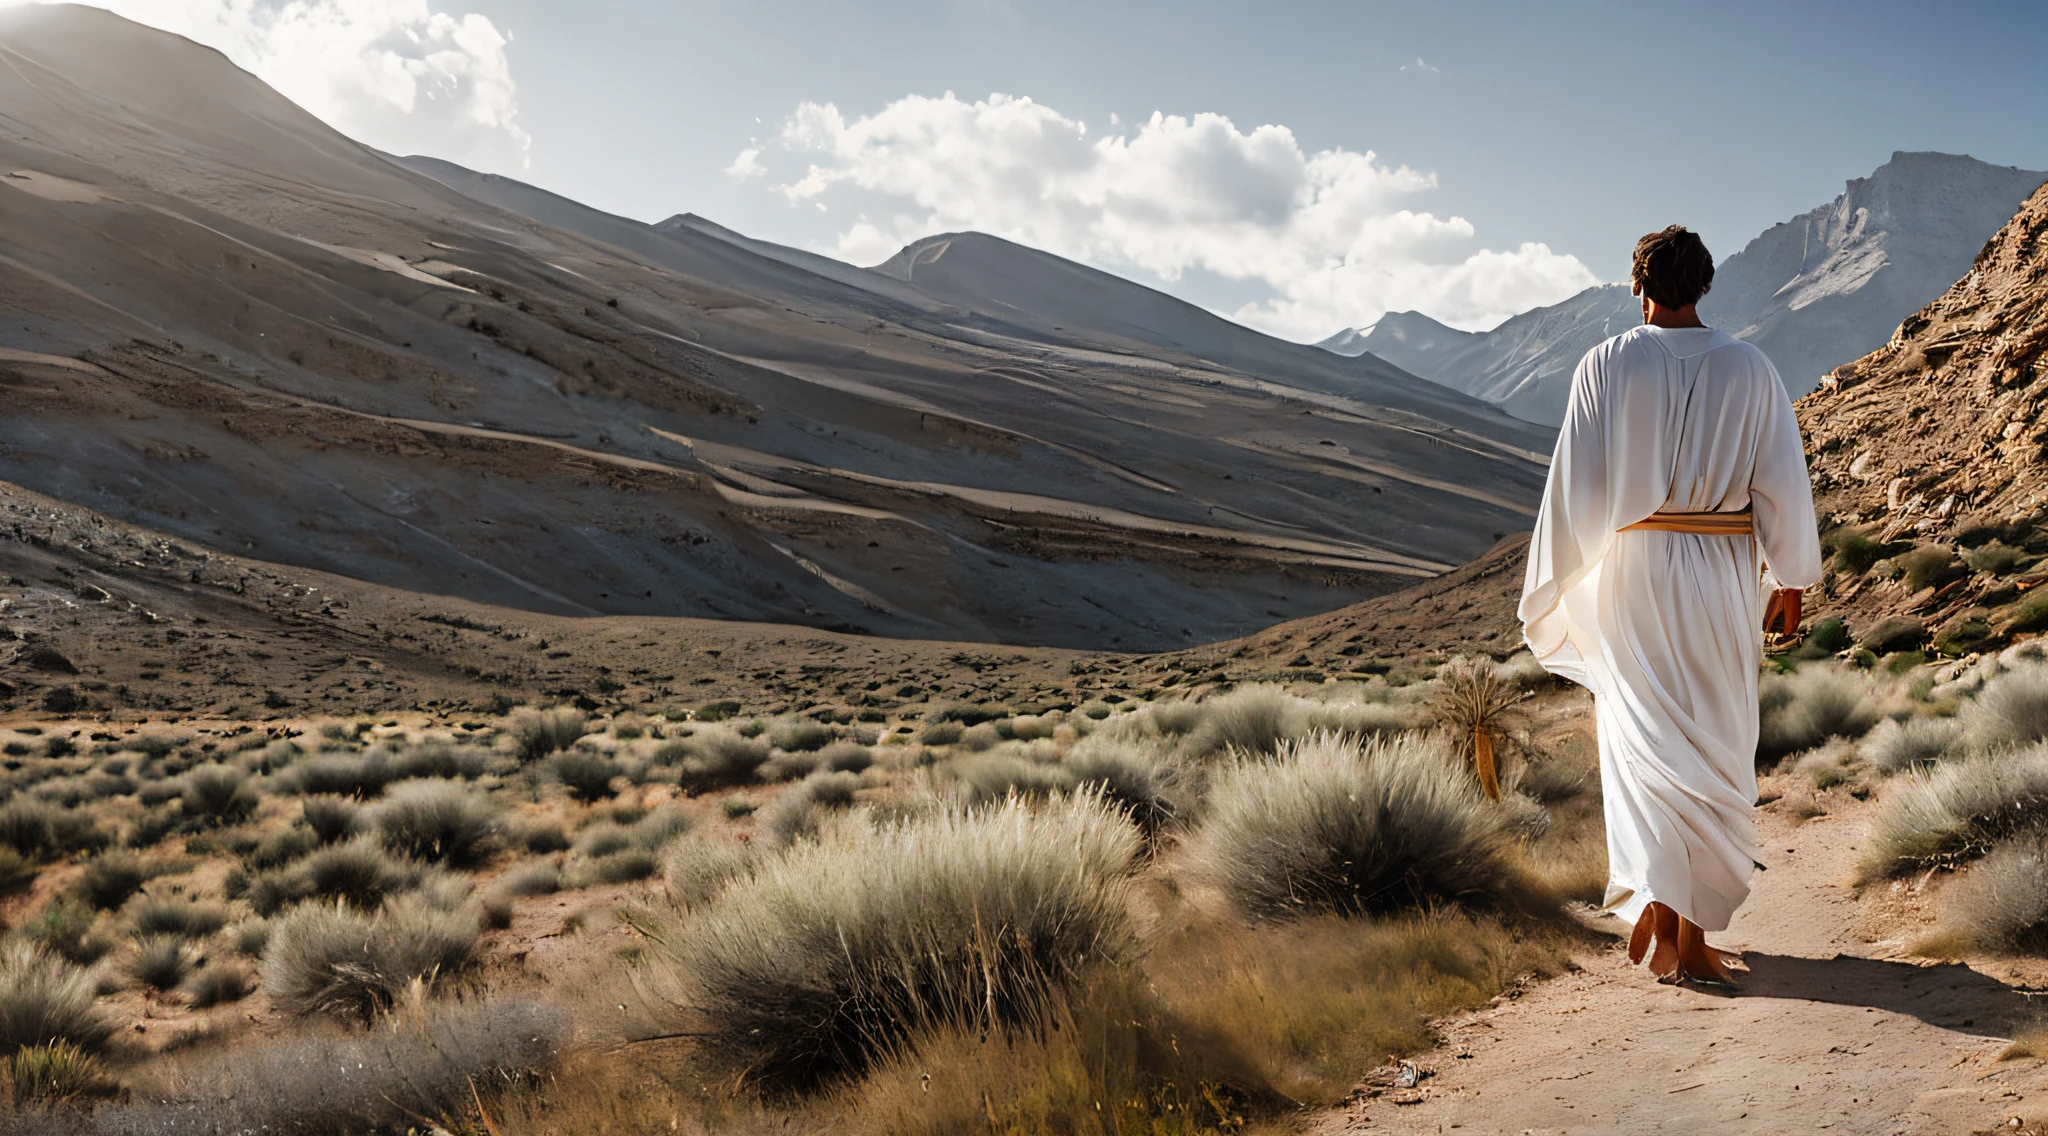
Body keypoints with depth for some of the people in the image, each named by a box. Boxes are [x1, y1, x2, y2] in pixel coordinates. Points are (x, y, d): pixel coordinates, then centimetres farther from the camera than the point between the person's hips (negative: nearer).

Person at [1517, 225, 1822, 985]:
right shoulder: (1749, 369, 0)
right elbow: (1784, 481, 2)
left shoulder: (1605, 367, -4)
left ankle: (1655, 900, -14)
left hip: (1631, 567, -1)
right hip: (1723, 576, 1)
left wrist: (1558, 585, 4)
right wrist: (1789, 578, 13)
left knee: (1644, 747, 4)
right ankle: (1694, 930, 13)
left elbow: (1576, 487, -5)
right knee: (1713, 749, 10)